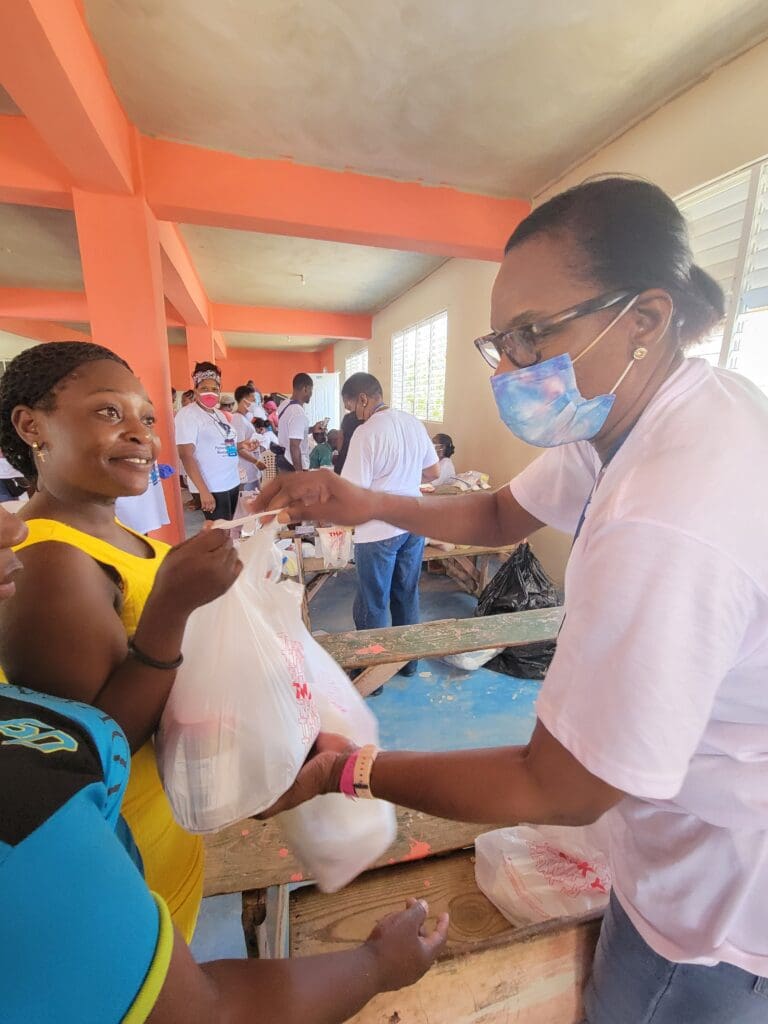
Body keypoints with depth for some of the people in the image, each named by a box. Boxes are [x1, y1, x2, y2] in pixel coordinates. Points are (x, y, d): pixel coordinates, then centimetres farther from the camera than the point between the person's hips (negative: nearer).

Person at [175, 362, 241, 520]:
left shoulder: (219, 414, 14)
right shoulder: (187, 414, -9)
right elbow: (186, 455, -16)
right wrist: (203, 491, -22)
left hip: (233, 483, 8)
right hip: (212, 488, -8)